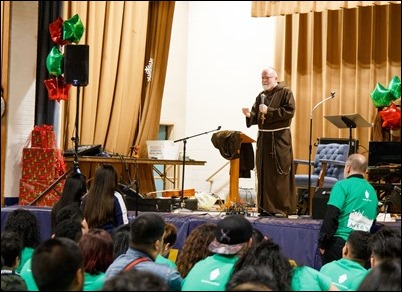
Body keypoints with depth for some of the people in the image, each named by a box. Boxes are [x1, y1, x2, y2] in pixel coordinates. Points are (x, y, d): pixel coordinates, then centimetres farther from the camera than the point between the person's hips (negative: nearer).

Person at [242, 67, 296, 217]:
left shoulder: (285, 92, -2)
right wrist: (249, 114, -8)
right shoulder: (261, 96, 15)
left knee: (280, 173, -7)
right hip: (264, 138, 6)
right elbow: (255, 118, 14)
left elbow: (290, 111, -14)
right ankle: (265, 208, 8)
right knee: (264, 173, 4)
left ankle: (282, 207, -3)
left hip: (280, 138, -6)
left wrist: (268, 111, -16)